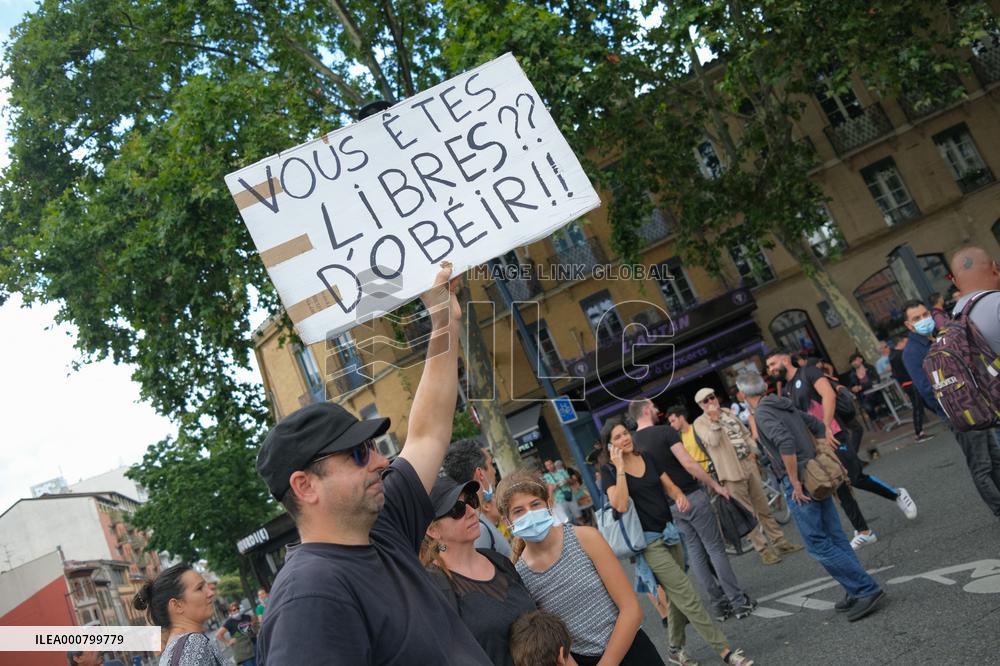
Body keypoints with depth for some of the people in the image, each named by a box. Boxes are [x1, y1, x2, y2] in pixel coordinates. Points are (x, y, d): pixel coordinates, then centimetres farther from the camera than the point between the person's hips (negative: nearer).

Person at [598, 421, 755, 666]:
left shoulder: (648, 458, 7)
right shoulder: (609, 472, -9)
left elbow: (670, 486, 11)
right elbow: (621, 505, -23)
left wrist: (680, 496, -11)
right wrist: (620, 468, -22)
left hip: (669, 533, 7)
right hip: (648, 541, -6)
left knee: (677, 596, 15)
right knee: (688, 596, -8)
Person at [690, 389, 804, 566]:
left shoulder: (728, 413, 13)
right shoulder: (700, 423, -4)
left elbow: (746, 434, 20)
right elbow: (713, 441, -20)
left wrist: (753, 450, 4)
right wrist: (714, 420, -24)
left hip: (749, 463, 5)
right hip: (732, 471, -5)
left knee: (763, 508, 13)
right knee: (748, 514, 1)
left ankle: (780, 542, 23)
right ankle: (763, 550, 10)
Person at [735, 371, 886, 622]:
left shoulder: (762, 413, -12)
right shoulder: (785, 405, 14)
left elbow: (786, 443, -27)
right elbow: (818, 426, 24)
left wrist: (796, 483, -20)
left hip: (798, 484, -9)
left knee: (817, 545, -4)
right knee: (835, 537, 12)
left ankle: (866, 589, -4)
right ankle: (857, 591, 17)